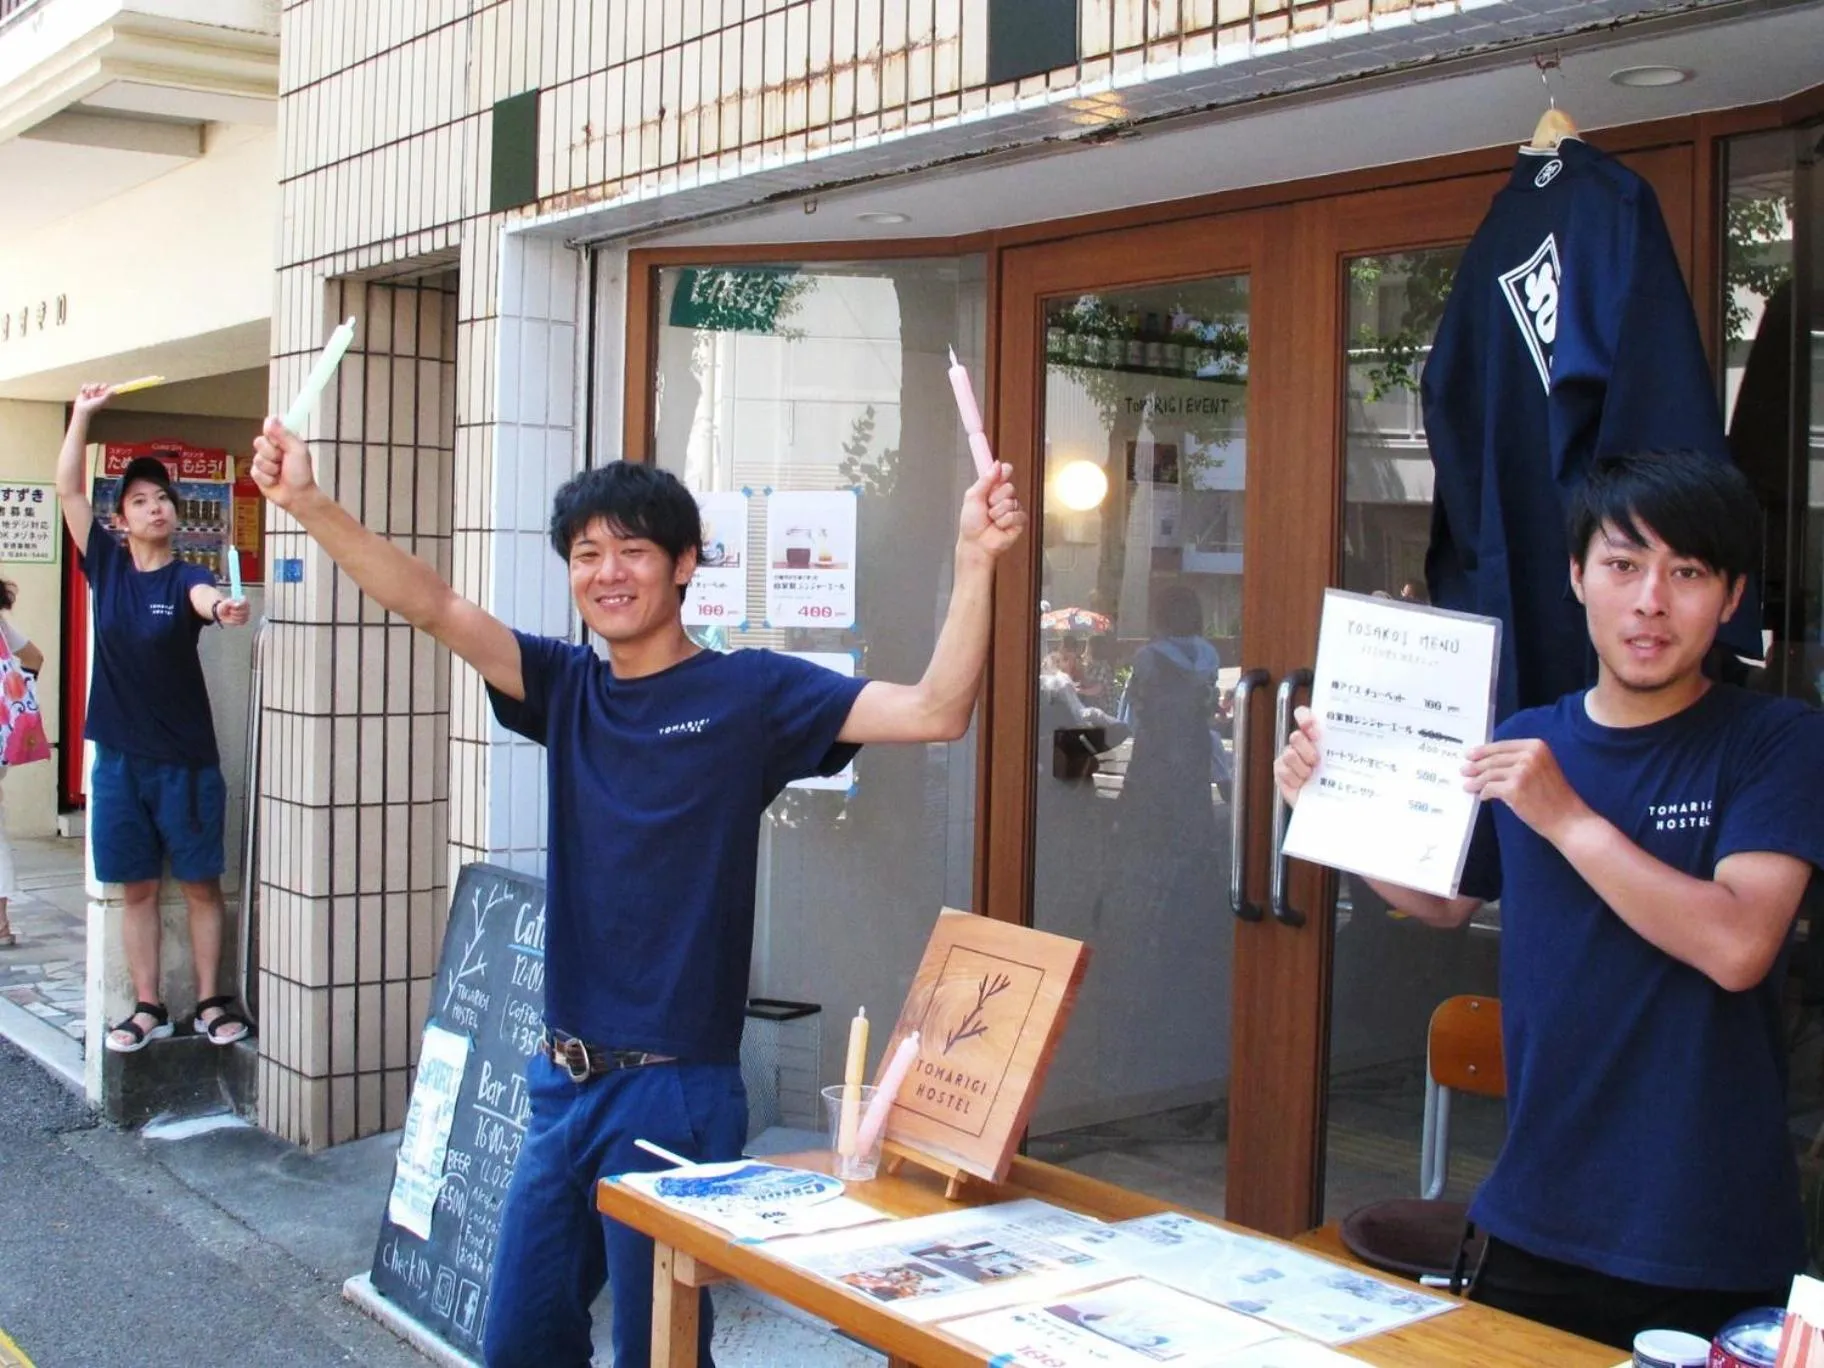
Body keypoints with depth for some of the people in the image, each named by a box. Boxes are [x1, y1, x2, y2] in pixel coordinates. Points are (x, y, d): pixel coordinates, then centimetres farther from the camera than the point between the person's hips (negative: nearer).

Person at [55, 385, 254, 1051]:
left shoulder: (185, 578, -5)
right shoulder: (106, 565, 6)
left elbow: (204, 596, -29)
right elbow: (68, 490, 2)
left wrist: (224, 608, -52)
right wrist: (82, 415, -5)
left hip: (185, 759, -3)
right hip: (120, 757, 3)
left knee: (201, 883, 4)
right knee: (136, 887, 9)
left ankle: (209, 1003, 13)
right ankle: (147, 1008, 18)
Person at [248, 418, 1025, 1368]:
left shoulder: (749, 693, -8)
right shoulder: (568, 687, 6)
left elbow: (934, 712, -18)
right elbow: (433, 607, -3)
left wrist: (975, 561, -29)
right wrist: (307, 503, -13)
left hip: (677, 1091, -5)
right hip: (562, 1082, 6)